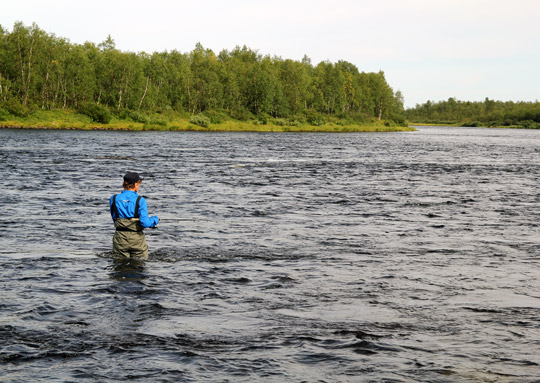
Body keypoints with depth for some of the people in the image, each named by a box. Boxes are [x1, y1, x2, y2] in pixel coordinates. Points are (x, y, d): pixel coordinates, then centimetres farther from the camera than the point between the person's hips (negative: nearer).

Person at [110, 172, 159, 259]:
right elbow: (145, 223, -14)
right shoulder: (140, 200, -10)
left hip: (120, 238, 3)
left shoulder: (114, 199, 0)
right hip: (137, 239, -2)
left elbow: (115, 218, 12)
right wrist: (155, 219, 4)